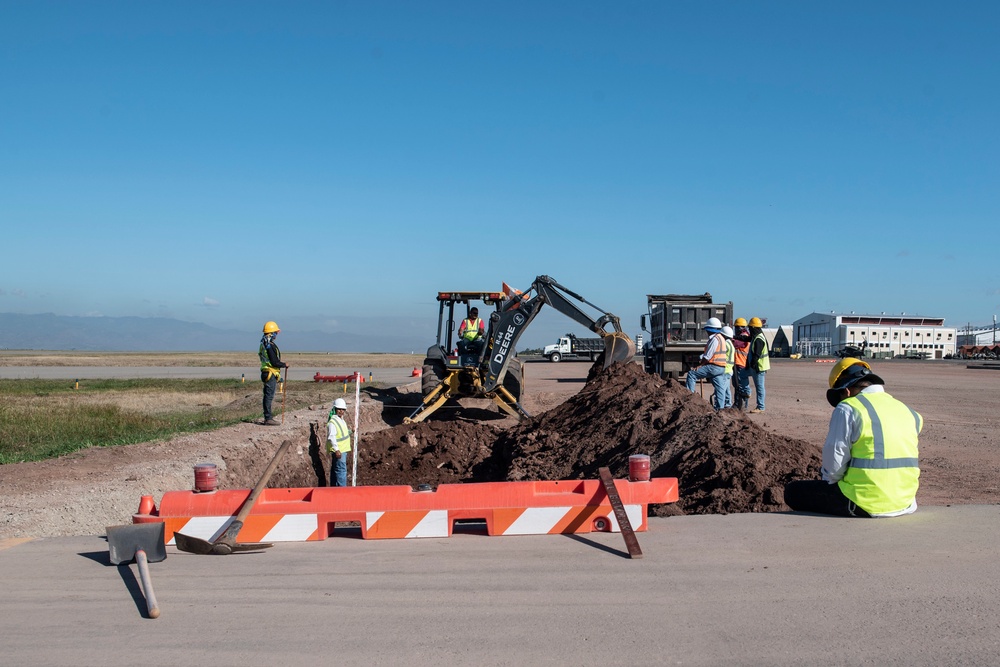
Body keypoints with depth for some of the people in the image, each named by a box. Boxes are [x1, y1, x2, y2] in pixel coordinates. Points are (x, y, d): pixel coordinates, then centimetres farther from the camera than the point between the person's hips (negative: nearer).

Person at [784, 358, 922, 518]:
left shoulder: (848, 409, -10)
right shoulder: (906, 411, 10)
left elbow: (834, 461, -12)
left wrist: (829, 481, 10)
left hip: (865, 505, -7)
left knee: (793, 491, 7)